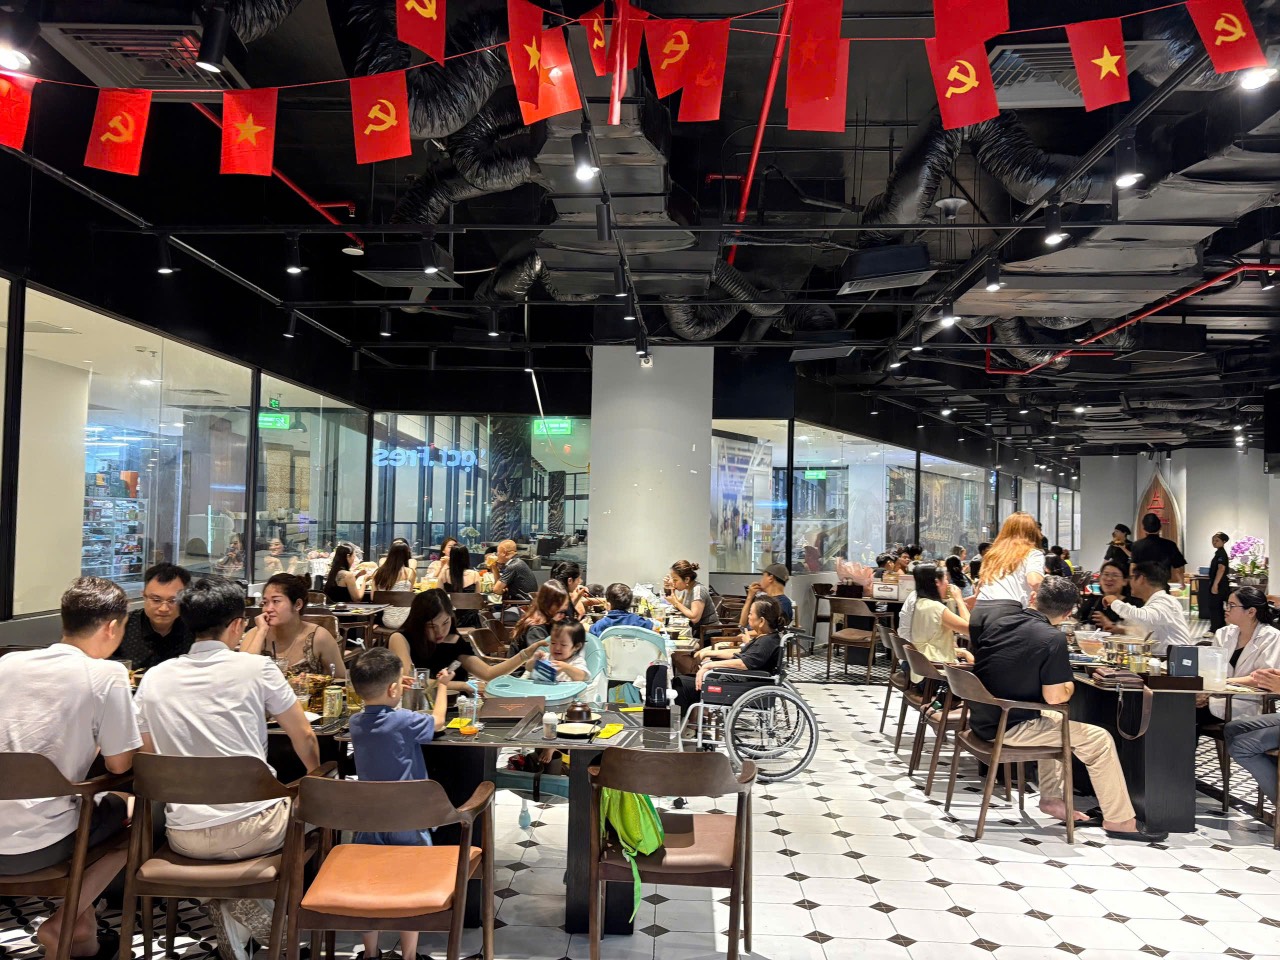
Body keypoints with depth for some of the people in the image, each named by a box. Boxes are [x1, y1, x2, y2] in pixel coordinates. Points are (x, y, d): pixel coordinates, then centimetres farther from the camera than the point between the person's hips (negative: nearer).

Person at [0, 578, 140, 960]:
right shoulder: (106, 674, -12)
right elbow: (118, 765, -5)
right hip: (35, 847, -6)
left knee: (104, 803, 31)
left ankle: (82, 927, 29)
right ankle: (61, 927, 14)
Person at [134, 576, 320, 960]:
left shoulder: (153, 679, 2)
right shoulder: (256, 668, -7)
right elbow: (304, 737, 3)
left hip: (184, 837, 3)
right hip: (252, 830, -3)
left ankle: (230, 907, 15)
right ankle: (243, 909, 18)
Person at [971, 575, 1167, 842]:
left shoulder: (1000, 623, 6)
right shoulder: (1052, 638, -17)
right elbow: (1055, 696, -20)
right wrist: (1069, 685, 2)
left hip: (982, 720, 8)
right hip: (1008, 729, -8)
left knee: (1055, 722, 32)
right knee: (1099, 739, 3)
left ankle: (1052, 799, 31)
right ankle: (1118, 820, 11)